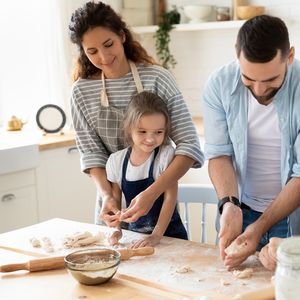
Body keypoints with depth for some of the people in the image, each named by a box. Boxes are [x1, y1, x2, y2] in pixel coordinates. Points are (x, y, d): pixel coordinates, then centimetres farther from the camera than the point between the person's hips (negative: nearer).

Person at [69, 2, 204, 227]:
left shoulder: (157, 78, -15)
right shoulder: (82, 92, -6)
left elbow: (189, 147, -19)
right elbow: (92, 153, -2)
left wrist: (151, 193, -29)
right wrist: (106, 195, -19)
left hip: (158, 200, -2)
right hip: (113, 202, 3)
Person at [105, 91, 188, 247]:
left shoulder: (166, 155, -8)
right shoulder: (116, 161, 1)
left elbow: (170, 197, -11)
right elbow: (116, 200, 8)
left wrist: (156, 236, -17)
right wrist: (116, 228, -9)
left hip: (169, 234, -3)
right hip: (134, 233, 3)